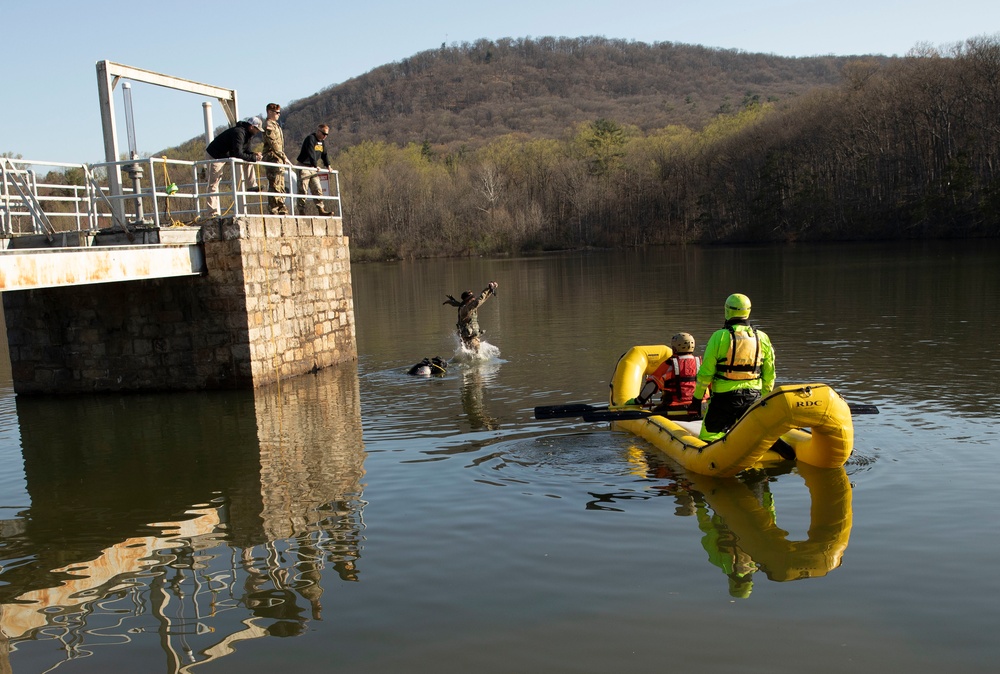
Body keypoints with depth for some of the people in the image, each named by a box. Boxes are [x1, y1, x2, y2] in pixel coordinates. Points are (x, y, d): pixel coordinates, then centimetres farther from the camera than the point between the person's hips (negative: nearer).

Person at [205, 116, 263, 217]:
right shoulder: (239, 133, -27)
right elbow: (238, 154, -33)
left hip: (228, 155, 9)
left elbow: (246, 152, 9)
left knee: (248, 161, 1)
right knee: (213, 184, -8)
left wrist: (254, 154, -12)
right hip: (215, 156, -9)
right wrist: (253, 158, -28)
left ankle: (252, 186, -2)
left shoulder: (247, 134, 3)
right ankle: (213, 213, -11)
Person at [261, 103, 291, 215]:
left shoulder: (275, 125, 23)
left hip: (278, 160, 10)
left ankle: (282, 211, 12)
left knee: (280, 187, 9)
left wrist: (283, 158, 16)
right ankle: (273, 211, -13)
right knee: (275, 186, -12)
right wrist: (284, 157, -17)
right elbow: (273, 144, -16)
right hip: (273, 158, -10)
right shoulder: (268, 125, -8)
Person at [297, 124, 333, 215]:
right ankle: (301, 210, -6)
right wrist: (316, 166, -30)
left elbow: (324, 155, 20)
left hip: (313, 168, 8)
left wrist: (328, 165, 5)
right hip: (304, 167, -8)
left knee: (317, 190, 0)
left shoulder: (323, 142, 13)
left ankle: (321, 210, -2)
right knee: (303, 190, -7)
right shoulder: (310, 139, -13)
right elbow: (311, 154, -23)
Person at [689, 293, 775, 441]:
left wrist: (697, 398, 3)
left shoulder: (720, 336, -9)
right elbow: (769, 375, 8)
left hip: (724, 397, -4)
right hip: (753, 398, 4)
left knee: (708, 440, 2)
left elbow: (706, 372, -8)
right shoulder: (762, 338, 3)